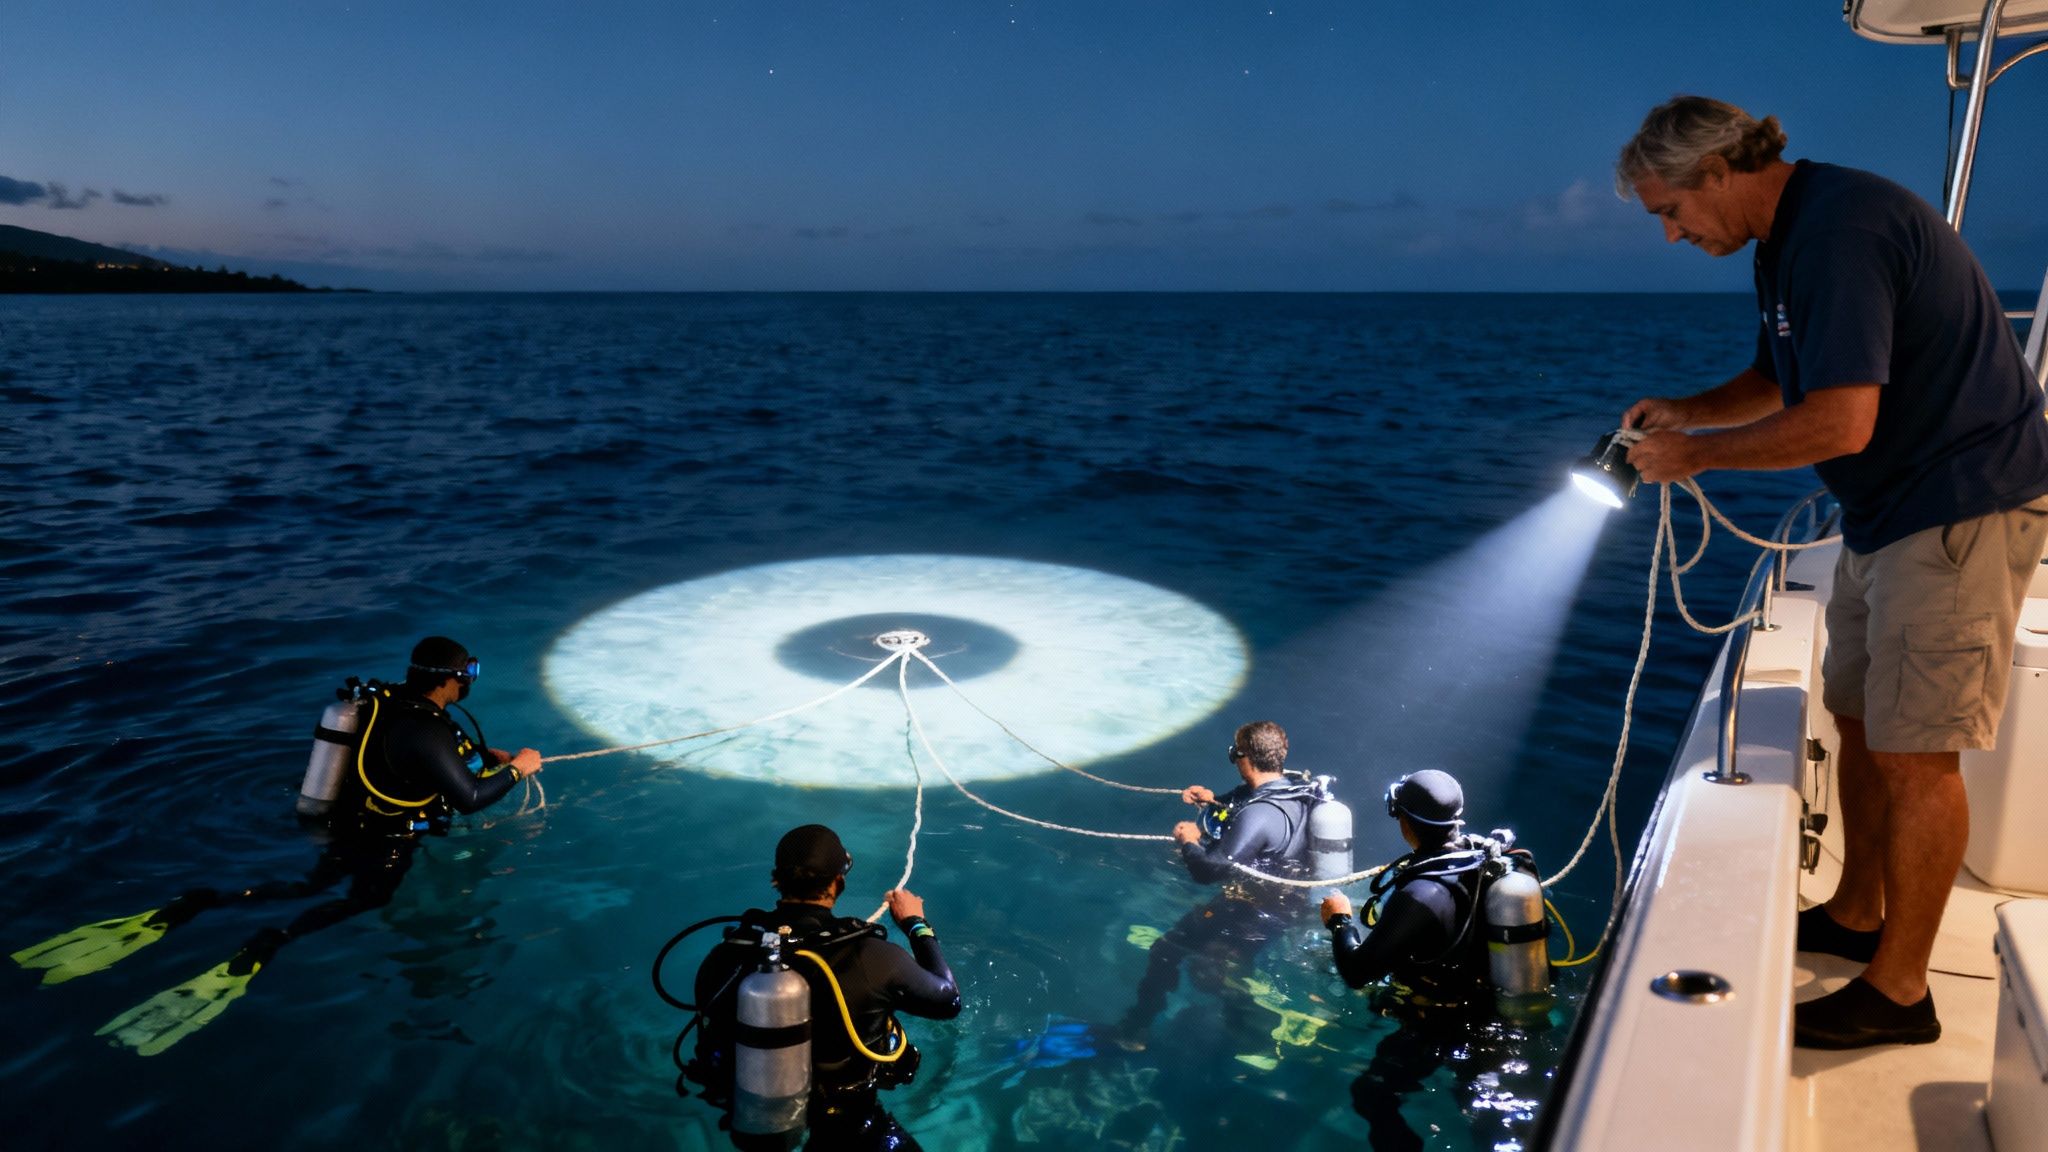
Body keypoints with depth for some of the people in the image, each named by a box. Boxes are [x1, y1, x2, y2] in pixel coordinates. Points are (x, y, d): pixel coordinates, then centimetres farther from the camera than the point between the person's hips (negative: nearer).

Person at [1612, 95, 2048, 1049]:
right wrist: (1684, 411, 4)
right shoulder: (1786, 239, 10)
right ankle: (1855, 915, 34)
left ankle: (1898, 991, 8)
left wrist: (1695, 454, -17)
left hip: (1961, 511, -11)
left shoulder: (1841, 229, -23)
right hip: (1887, 511, 11)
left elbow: (1839, 423, -30)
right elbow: (1779, 379, 22)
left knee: (1914, 752, -4)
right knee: (1859, 718, 18)